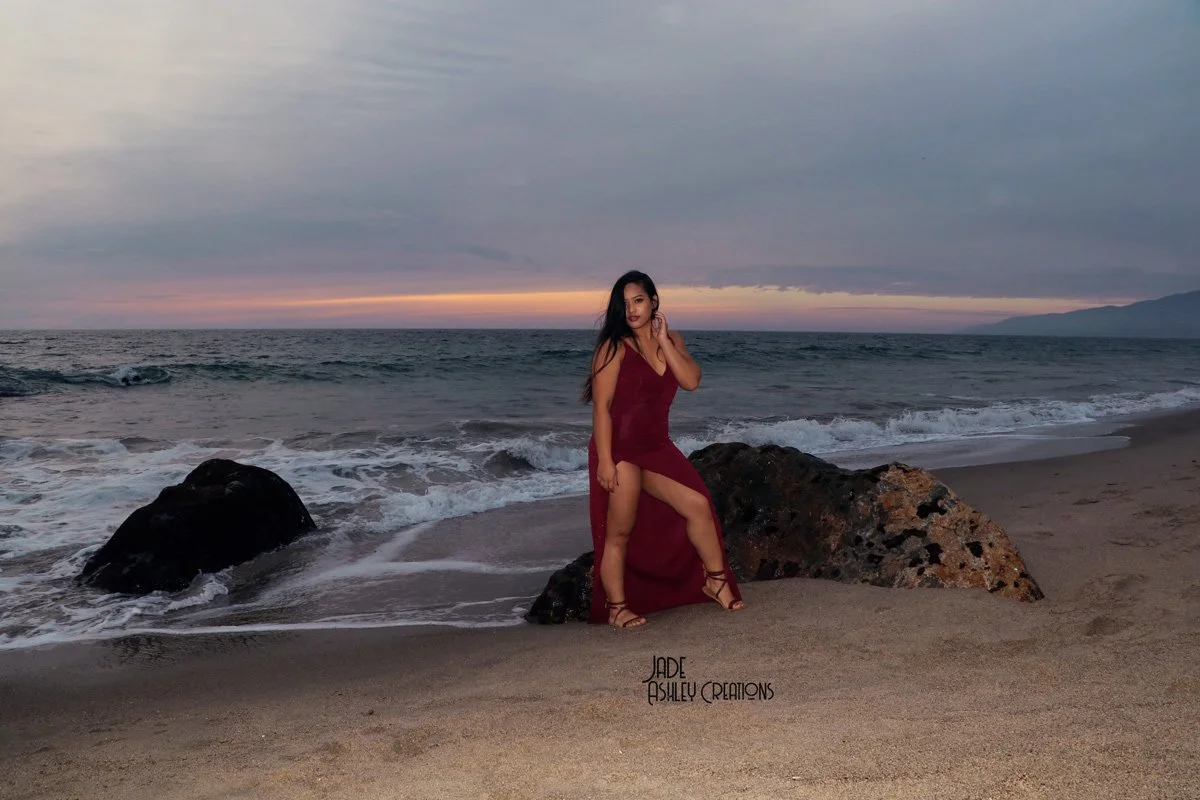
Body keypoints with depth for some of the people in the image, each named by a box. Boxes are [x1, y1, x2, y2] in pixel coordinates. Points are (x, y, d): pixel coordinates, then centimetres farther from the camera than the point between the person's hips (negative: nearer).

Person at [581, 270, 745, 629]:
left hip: (657, 447, 6)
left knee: (698, 505, 2)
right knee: (620, 531, 0)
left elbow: (691, 381, -7)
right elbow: (601, 406, -14)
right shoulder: (614, 347, -10)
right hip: (620, 448, -6)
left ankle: (715, 580, 19)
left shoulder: (671, 340, 8)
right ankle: (616, 607, 12)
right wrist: (604, 460, -20)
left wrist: (663, 341, -11)